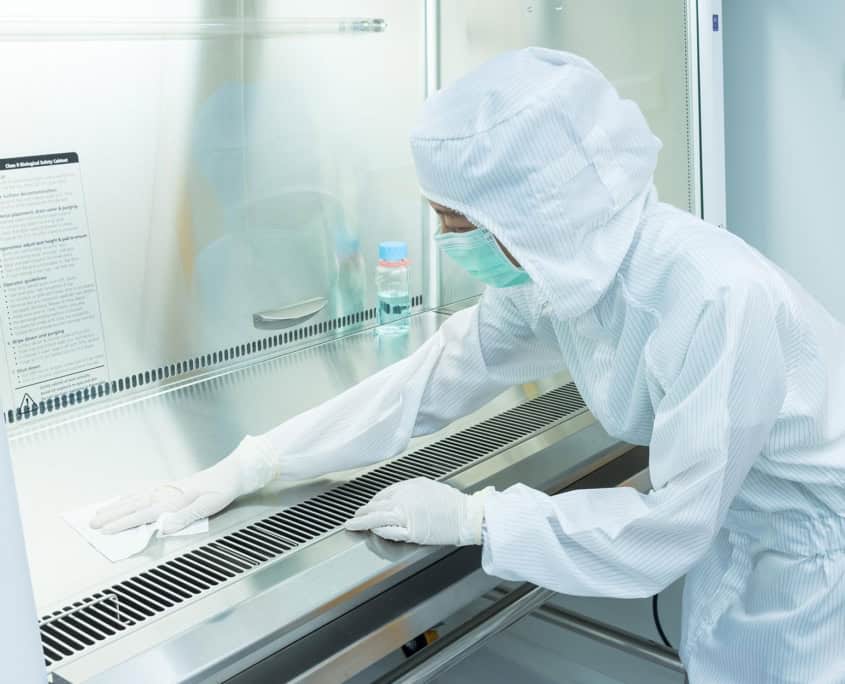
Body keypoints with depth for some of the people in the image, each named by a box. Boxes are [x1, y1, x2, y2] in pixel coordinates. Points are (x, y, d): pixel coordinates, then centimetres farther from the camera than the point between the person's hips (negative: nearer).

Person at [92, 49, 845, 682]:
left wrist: (473, 519, -22)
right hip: (733, 540, 5)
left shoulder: (717, 298, -35)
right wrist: (245, 469, -7)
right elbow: (425, 382, -6)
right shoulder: (550, 274, -13)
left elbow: (670, 526, -28)